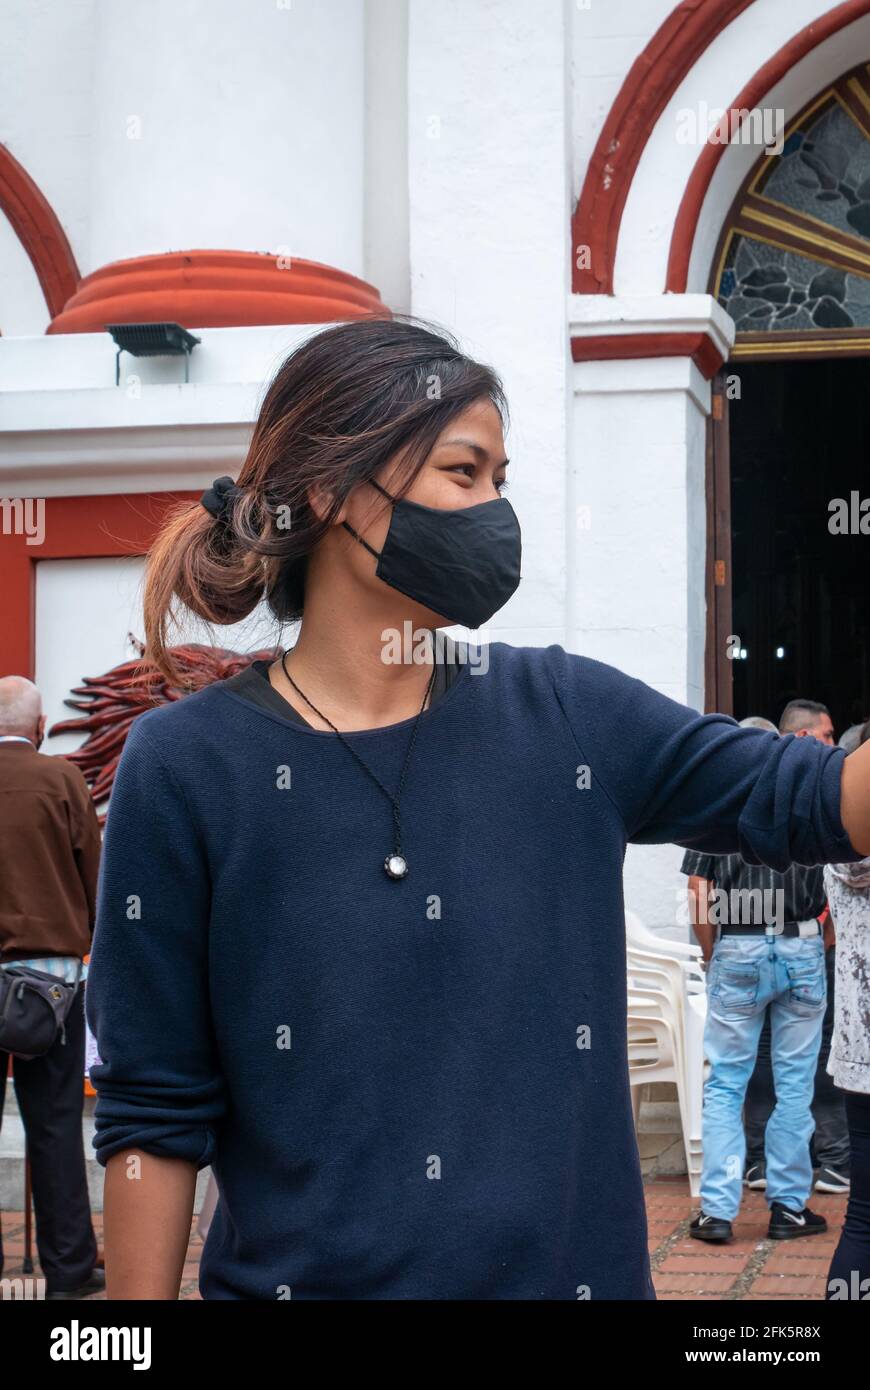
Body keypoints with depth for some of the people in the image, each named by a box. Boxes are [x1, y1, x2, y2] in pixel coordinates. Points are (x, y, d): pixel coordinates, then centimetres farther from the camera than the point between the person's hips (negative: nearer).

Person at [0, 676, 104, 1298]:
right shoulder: (61, 780, -4)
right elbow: (93, 877, 1)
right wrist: (91, 939, 19)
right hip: (50, 963, -2)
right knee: (54, 1123, 3)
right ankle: (69, 1266, 6)